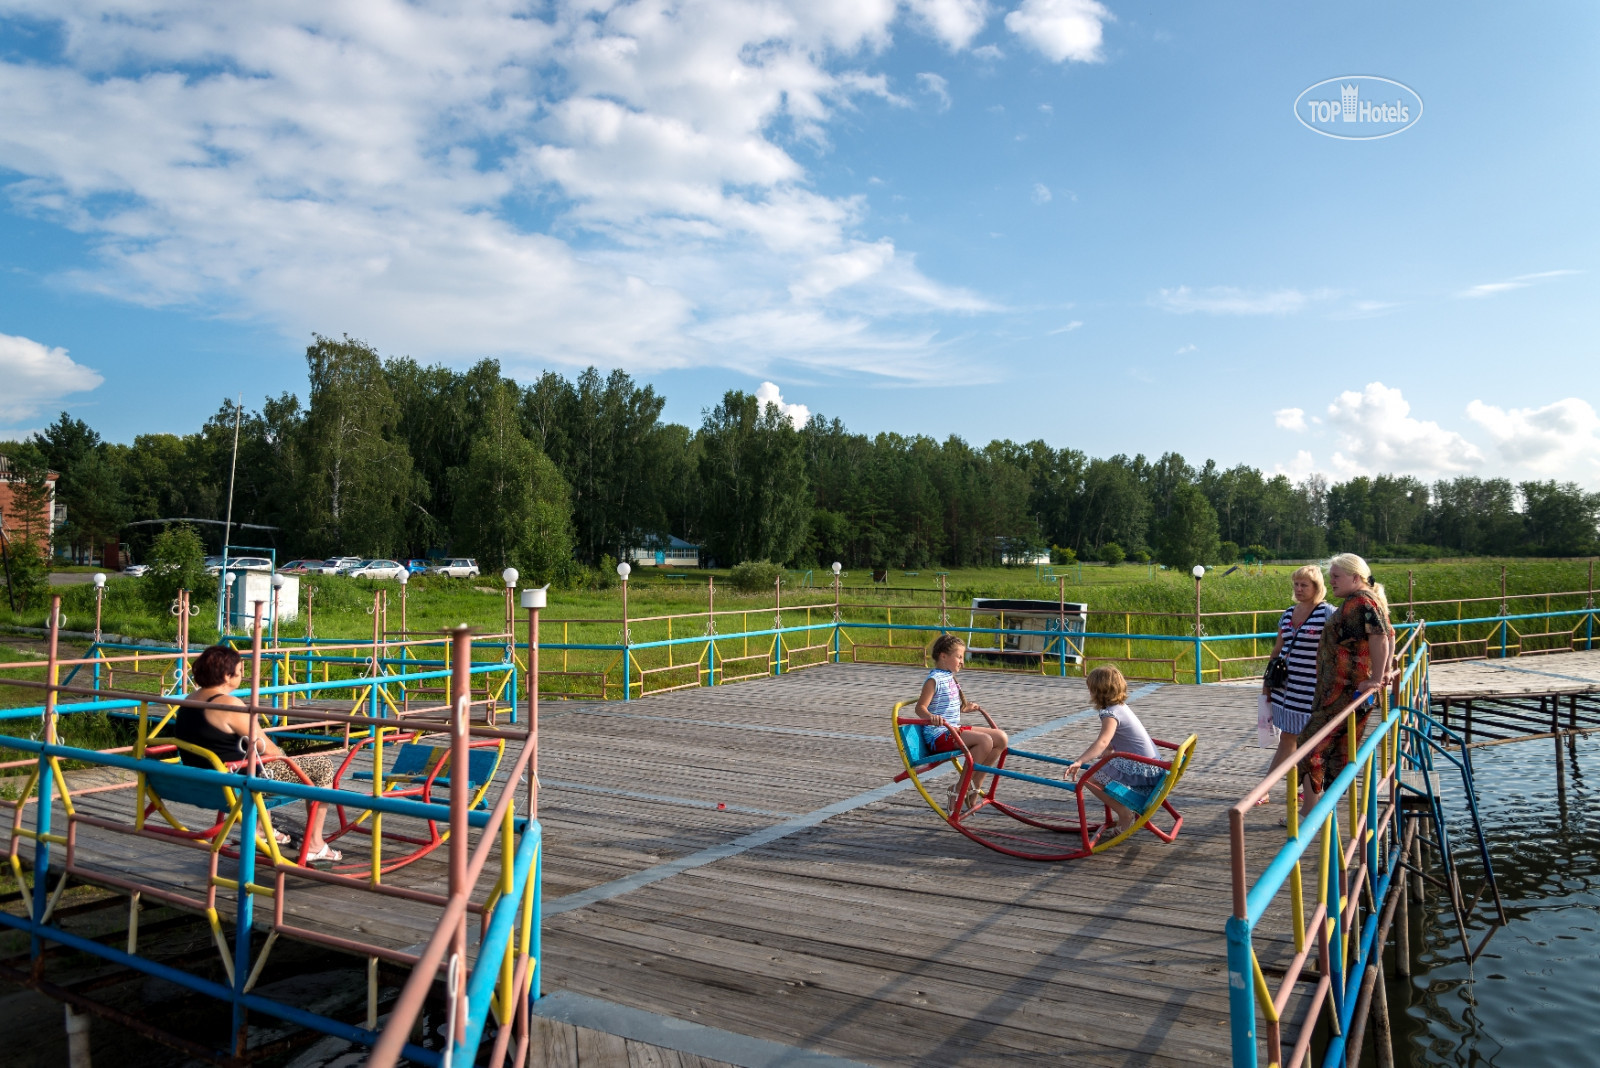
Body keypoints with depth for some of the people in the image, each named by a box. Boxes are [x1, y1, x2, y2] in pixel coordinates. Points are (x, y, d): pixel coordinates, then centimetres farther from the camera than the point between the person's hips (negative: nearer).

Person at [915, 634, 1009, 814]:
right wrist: (932, 717, -39)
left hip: (954, 730, 10)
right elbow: (921, 707, -20)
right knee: (985, 741, -28)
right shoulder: (935, 679, -13)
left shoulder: (949, 677, 15)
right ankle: (958, 790, -16)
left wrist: (965, 708, 36)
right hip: (939, 734, -10)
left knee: (1001, 738, 1)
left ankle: (975, 786, 8)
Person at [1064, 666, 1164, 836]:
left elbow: (1103, 742, -34)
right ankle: (1130, 808, 24)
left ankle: (1125, 815, 0)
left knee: (1089, 777, -7)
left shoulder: (1111, 713, -16)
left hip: (1141, 770, -10)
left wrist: (1079, 762, -43)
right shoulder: (1121, 707, 12)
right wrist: (1092, 756, 32)